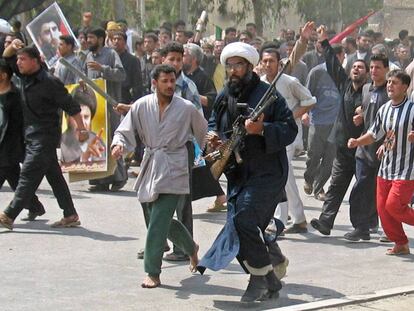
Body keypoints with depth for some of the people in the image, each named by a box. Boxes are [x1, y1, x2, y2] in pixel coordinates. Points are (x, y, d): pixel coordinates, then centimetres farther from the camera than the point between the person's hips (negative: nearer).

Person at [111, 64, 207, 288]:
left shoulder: (186, 108, -4)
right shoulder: (142, 106, 0)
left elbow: (203, 134, 10)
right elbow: (124, 131, 3)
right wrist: (118, 144, -18)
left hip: (173, 170, -4)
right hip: (150, 167, 4)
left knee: (158, 223, -12)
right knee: (159, 221, 13)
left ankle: (153, 273, -3)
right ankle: (191, 247, 40)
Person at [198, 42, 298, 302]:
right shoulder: (225, 96, 11)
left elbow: (290, 130, -13)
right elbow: (214, 123, 25)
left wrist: (262, 129, -27)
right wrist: (213, 136, 3)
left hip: (266, 173, -7)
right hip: (237, 172, 8)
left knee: (243, 219, -21)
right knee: (248, 231, 8)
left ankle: (261, 277, -7)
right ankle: (269, 280, 23)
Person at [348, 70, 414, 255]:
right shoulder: (384, 109, 9)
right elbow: (374, 134, 18)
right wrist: (357, 142, 2)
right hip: (385, 168, 7)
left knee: (394, 205, -14)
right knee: (382, 207, 7)